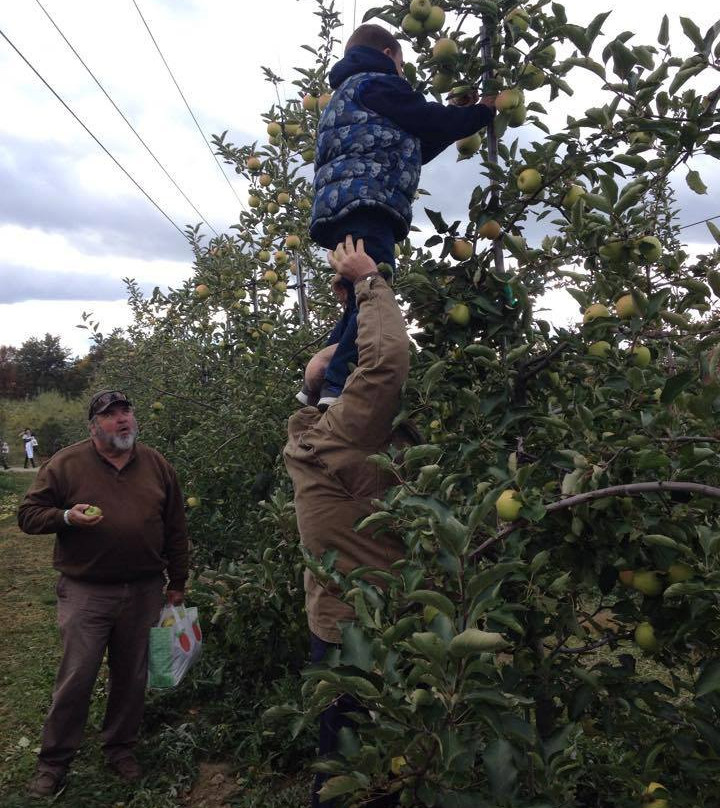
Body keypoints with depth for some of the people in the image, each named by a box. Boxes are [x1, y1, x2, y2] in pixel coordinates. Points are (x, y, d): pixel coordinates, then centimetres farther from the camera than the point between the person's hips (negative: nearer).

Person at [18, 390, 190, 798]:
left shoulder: (158, 466, 4)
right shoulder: (65, 464, -3)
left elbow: (176, 530, 9)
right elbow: (29, 514, 2)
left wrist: (177, 583, 10)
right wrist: (66, 517, -18)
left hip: (144, 592, 3)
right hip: (86, 592, -2)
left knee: (132, 676, 13)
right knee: (76, 677, 1)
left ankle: (121, 748, 33)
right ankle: (53, 761, 20)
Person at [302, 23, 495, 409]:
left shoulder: (345, 95, 37)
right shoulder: (376, 83, 8)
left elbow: (414, 146, 35)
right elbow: (429, 122, 4)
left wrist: (454, 115, 35)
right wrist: (481, 112, 20)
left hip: (340, 207, 10)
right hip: (365, 204, -10)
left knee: (361, 305, 9)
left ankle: (318, 387, 5)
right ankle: (339, 390, -29)